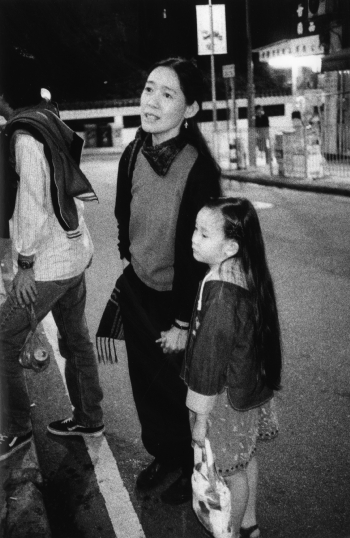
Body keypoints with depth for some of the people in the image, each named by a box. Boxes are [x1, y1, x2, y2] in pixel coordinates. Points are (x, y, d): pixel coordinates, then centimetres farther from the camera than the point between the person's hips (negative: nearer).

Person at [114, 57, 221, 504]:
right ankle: (163, 455, 44)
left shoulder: (198, 168, -23)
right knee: (145, 380, 19)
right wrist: (130, 268, 14)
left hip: (177, 298, -5)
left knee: (179, 387, 13)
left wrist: (183, 322, -16)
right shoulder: (132, 155, -4)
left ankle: (192, 468, 39)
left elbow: (196, 250, -20)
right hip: (137, 292, 6)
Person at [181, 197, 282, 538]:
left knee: (231, 471, 13)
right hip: (252, 387, 8)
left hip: (228, 399, -8)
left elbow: (210, 363, -24)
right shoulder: (251, 274, -6)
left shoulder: (220, 293, -30)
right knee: (246, 459, 25)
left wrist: (200, 417, -14)